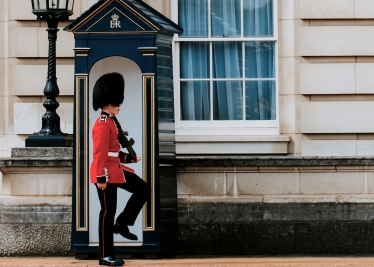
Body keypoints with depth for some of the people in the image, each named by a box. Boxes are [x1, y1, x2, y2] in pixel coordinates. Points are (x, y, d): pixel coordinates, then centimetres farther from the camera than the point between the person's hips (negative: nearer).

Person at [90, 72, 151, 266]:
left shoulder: (112, 121, 13)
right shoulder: (103, 124, -17)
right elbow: (100, 153, -22)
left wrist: (129, 158, 12)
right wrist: (101, 178, -24)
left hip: (117, 169, 10)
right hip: (106, 173, -10)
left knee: (143, 190, 9)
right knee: (108, 211, -3)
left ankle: (122, 224, 14)